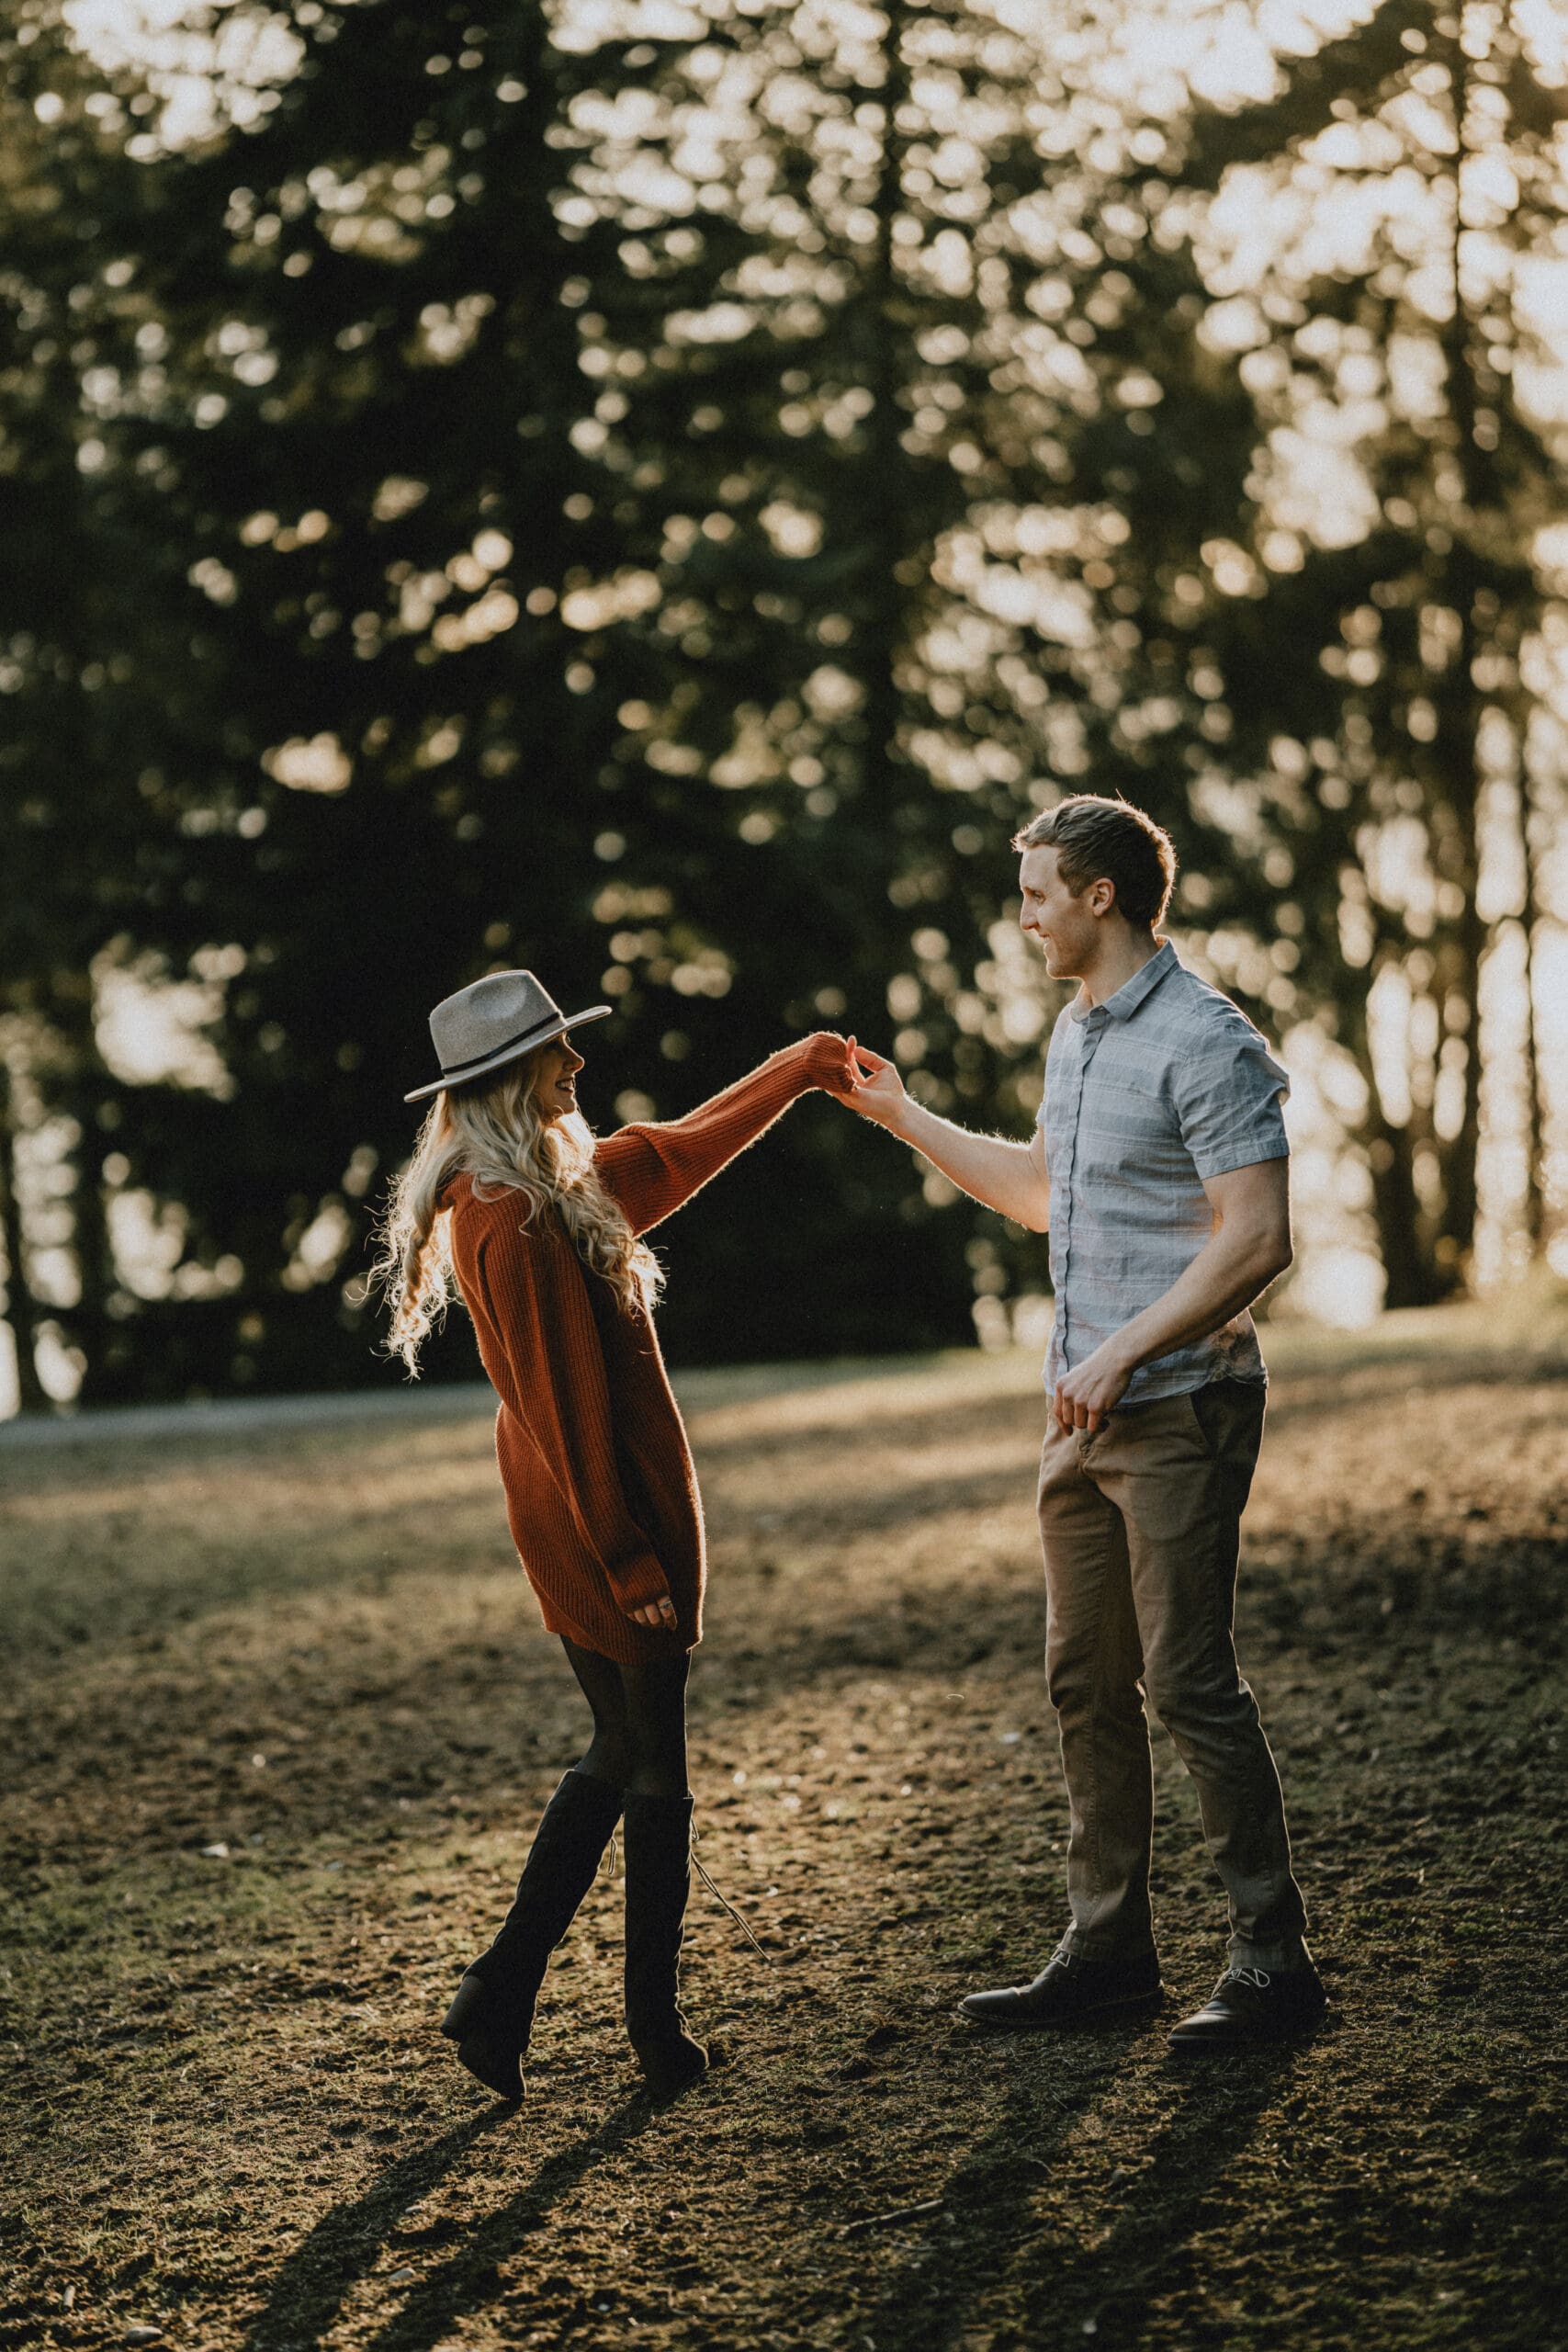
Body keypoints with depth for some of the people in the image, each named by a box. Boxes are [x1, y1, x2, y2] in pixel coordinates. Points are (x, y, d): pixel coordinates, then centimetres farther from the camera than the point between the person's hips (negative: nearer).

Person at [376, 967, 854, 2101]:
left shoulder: (550, 1187, 8)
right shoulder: (518, 1220, -23)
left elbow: (672, 1155, 23)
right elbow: (567, 1409, -23)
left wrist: (798, 1071, 29)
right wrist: (633, 1563, -20)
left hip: (589, 1524, 10)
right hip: (607, 1526, -10)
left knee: (619, 1756, 18)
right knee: (654, 1775, 4)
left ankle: (500, 1998, 17)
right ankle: (658, 2031, 16)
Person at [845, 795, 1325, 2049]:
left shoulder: (1206, 1042, -14)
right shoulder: (1076, 1032, 15)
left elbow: (1257, 1240, -20)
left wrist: (1125, 1349, -23)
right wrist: (904, 1118, 28)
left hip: (1180, 1411, -9)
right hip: (1087, 1415, 9)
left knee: (1189, 1679, -8)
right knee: (1087, 1684, 11)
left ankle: (1275, 1958, 1)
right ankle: (1110, 1950, 20)